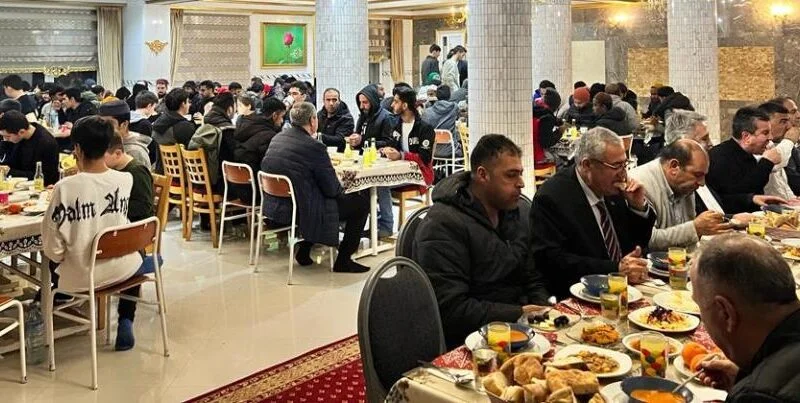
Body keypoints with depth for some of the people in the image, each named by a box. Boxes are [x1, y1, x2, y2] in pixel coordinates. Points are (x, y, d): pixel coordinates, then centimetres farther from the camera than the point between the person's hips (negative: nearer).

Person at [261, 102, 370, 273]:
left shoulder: (277, 138, 2)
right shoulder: (314, 147, -21)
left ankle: (304, 250, 27)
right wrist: (338, 184, 9)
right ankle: (343, 261, 10)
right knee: (362, 201, 5)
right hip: (302, 212, -8)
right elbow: (332, 190, -17)